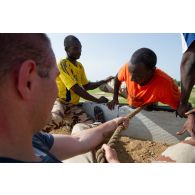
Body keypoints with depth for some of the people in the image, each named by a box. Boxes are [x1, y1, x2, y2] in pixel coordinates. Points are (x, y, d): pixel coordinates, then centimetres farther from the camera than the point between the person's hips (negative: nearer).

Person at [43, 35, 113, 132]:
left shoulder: (80, 66, 9)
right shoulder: (62, 64, -16)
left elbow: (86, 85, 17)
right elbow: (76, 89, -22)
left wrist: (104, 81, 5)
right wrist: (97, 100, -17)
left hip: (73, 105, 7)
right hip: (59, 101, -7)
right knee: (55, 119, -41)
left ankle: (67, 123, 19)